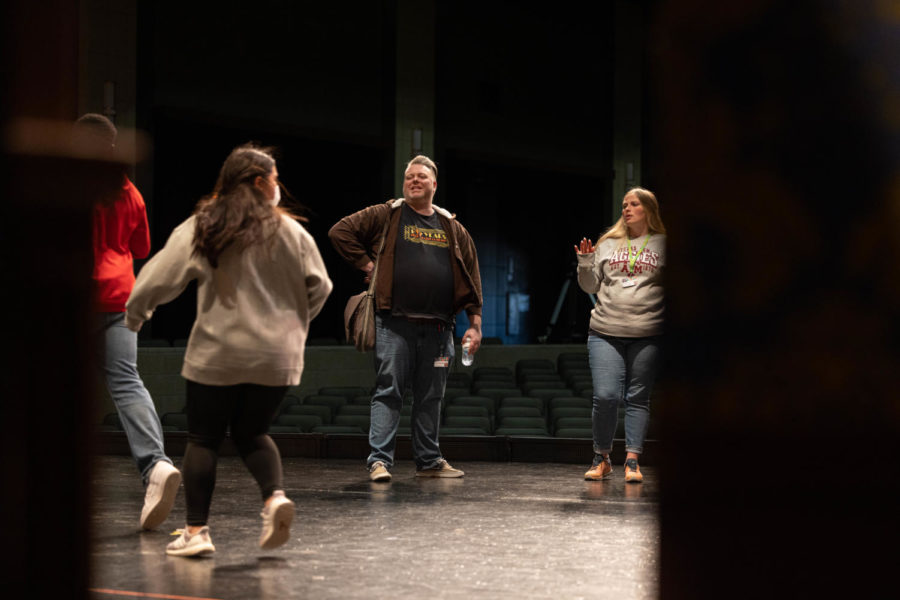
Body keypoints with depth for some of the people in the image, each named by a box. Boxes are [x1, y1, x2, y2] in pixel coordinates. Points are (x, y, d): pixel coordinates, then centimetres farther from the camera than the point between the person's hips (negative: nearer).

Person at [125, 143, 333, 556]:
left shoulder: (200, 228, -2)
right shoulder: (290, 231, 1)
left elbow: (160, 277, -5)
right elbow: (318, 287, 5)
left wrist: (136, 314, 12)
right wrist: (294, 320, 23)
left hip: (217, 354, -2)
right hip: (275, 356, 2)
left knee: (204, 439, 9)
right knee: (252, 432, 18)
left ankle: (196, 530, 5)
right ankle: (275, 496, -6)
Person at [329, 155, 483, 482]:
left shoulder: (453, 228, 14)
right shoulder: (385, 216, 4)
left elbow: (471, 277, 14)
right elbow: (340, 231, 2)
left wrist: (474, 324, 8)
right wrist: (367, 264, -4)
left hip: (438, 328, 4)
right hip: (395, 323, -4)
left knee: (431, 397, 10)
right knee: (388, 392, -5)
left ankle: (429, 461, 19)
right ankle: (379, 460, -6)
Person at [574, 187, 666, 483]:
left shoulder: (663, 245, 7)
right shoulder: (608, 244, 13)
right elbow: (591, 286, 15)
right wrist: (585, 263, -1)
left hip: (647, 336, -1)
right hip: (606, 333, 1)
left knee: (638, 398, 3)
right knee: (606, 396, -7)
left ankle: (632, 460, 8)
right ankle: (601, 458, 9)